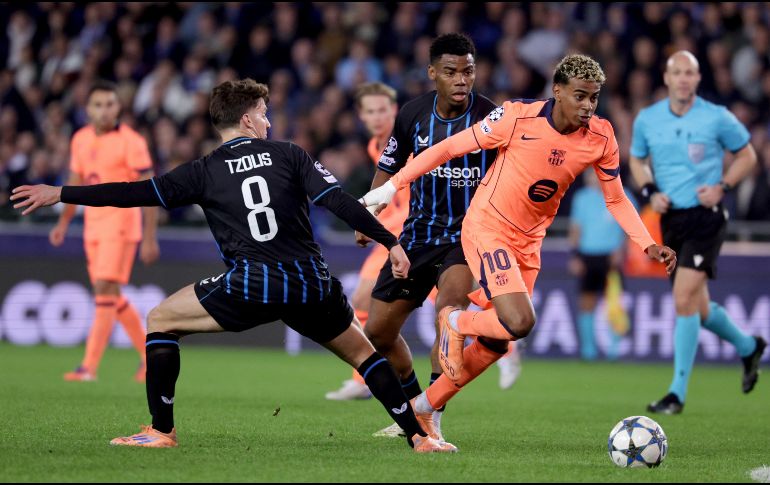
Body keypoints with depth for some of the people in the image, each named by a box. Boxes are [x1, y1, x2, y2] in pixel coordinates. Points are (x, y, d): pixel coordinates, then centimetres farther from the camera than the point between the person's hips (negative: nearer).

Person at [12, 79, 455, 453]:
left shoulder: (206, 171, 6)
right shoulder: (289, 155, 9)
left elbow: (136, 193, 3)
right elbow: (340, 202, 0)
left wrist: (60, 194, 9)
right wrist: (391, 242, 5)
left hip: (252, 285, -2)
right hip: (313, 285, 2)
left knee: (161, 320, 16)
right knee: (363, 353, 24)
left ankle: (162, 431, 11)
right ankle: (419, 437, 14)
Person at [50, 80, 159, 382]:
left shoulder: (131, 142, -10)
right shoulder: (80, 140, 9)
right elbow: (76, 182, 22)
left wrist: (149, 238, -15)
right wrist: (63, 222, 15)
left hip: (121, 221, -7)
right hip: (93, 223, 7)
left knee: (104, 289, -14)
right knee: (111, 297, 10)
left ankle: (90, 366, -16)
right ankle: (149, 353, 26)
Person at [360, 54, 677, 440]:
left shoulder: (601, 137, -7)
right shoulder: (517, 116, -20)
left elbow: (616, 199, 7)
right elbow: (451, 148, -11)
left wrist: (648, 245, -5)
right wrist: (392, 185, -9)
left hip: (527, 243, 6)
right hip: (487, 229, -6)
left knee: (495, 344, 10)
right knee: (519, 322, -25)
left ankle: (424, 408, 27)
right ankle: (455, 322, 6)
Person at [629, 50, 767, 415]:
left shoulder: (718, 118, -6)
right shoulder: (646, 120, 4)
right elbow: (637, 160, 19)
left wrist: (722, 187, -9)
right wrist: (650, 191, 1)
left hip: (706, 217, -5)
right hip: (670, 218, 5)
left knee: (684, 299, -17)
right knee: (697, 309, 11)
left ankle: (678, 392, -11)